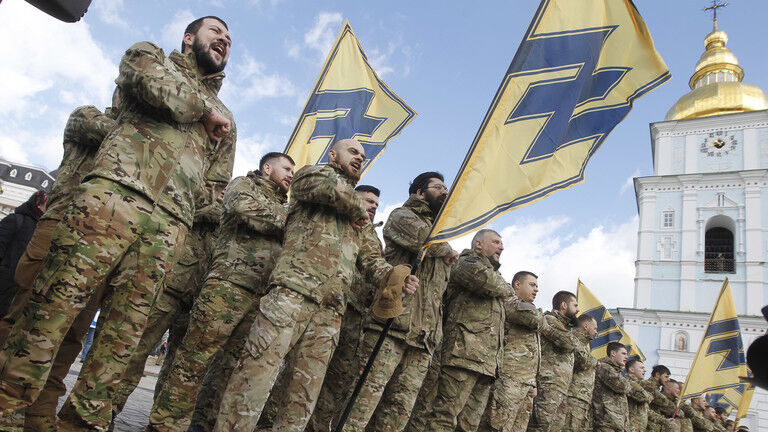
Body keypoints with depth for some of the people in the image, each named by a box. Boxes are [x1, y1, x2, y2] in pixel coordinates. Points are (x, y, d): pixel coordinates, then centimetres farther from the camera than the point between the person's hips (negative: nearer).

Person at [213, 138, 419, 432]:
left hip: (331, 310, 6)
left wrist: (393, 276, 0)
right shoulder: (312, 173, 14)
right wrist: (358, 209, 7)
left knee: (306, 391, 3)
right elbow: (328, 186, -10)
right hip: (294, 290, -6)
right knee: (257, 372, -13)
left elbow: (370, 258, 21)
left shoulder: (359, 221, 32)